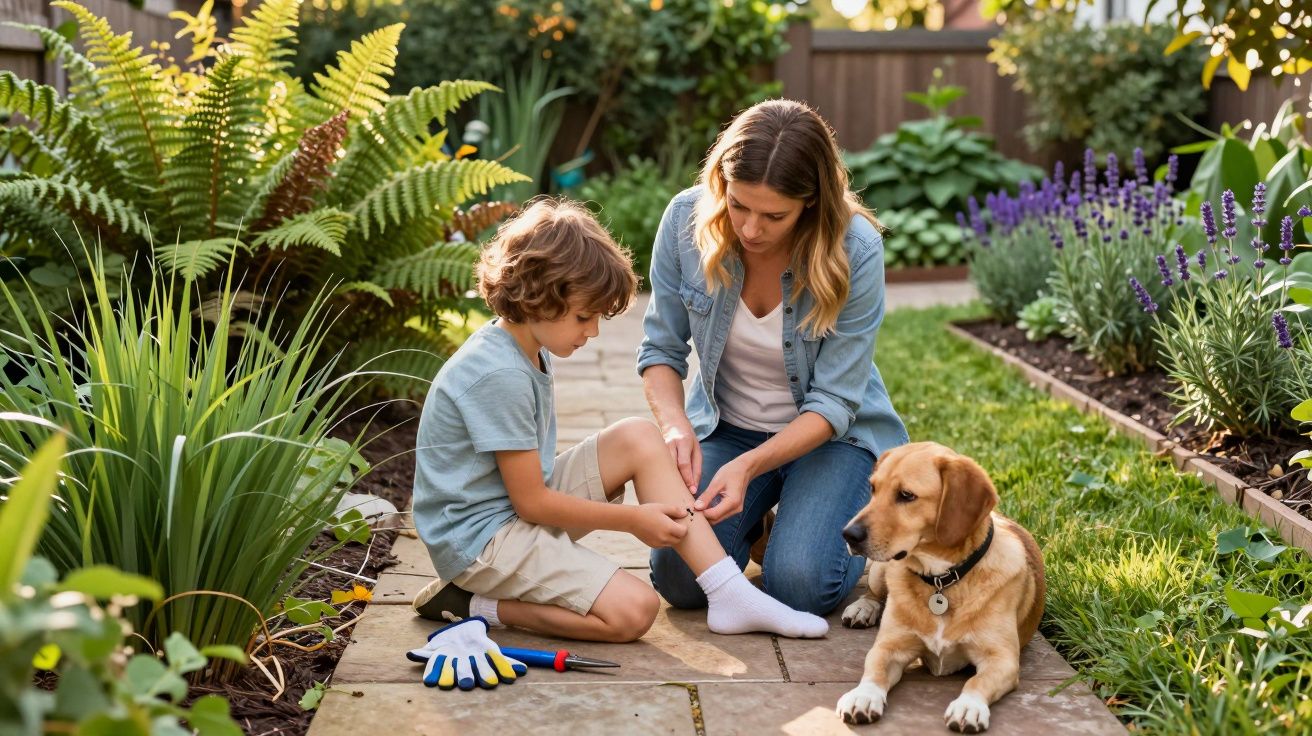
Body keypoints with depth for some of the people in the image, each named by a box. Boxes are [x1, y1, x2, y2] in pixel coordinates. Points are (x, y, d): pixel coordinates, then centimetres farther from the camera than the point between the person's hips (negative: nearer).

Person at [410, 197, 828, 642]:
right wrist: (634, 519, -12)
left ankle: (730, 594, -5)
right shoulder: (500, 375, -24)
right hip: (482, 536, -10)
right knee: (634, 610, -21)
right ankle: (472, 605, -9)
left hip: (522, 505, 10)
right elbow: (531, 501, -20)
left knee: (639, 439, 0)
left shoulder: (528, 349, 8)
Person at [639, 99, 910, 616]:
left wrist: (750, 465, -34)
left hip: (831, 435, -2)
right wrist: (675, 424, -25)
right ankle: (750, 521, 17)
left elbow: (834, 403, -20)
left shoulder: (855, 250, -25)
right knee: (678, 577, -18)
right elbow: (661, 349, -5)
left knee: (799, 585, -24)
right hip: (726, 427, 3)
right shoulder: (686, 220, -17)